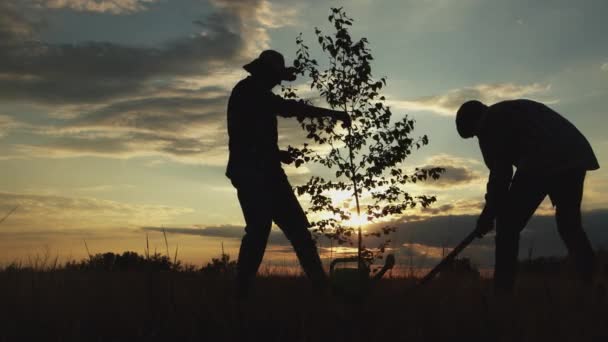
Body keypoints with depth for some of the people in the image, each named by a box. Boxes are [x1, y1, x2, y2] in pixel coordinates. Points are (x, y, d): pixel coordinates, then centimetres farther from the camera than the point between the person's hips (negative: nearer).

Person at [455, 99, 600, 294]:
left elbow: (500, 171, 3)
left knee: (508, 224, 2)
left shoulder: (487, 121, 12)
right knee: (570, 225, 19)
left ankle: (503, 292, -1)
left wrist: (488, 214, 9)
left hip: (543, 160, -8)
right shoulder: (515, 109, 36)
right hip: (576, 154, 8)